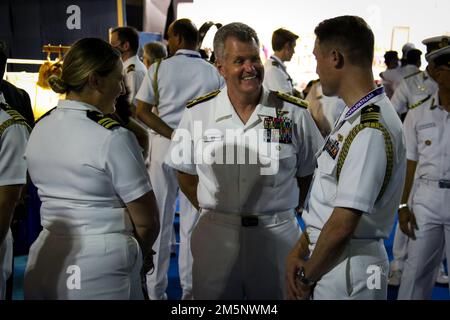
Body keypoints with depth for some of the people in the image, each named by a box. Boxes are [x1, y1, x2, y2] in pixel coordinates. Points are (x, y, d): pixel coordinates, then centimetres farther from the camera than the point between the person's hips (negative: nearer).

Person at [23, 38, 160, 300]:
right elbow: (148, 221, -15)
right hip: (101, 269, -6)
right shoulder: (113, 137, -18)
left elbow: (66, 202, 9)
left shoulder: (39, 129, 4)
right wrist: (137, 255, 6)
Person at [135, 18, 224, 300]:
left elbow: (142, 111, -6)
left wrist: (174, 136, -10)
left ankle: (156, 290, 17)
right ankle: (191, 289, 15)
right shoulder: (214, 73, 0)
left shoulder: (159, 69, -1)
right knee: (192, 222, 7)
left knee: (160, 221, 8)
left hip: (163, 146, 0)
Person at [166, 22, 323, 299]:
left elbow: (308, 173, 7)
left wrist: (283, 212, 2)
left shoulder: (294, 113, -4)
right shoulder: (197, 113, -2)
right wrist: (214, 211, 3)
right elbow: (185, 172, 9)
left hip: (277, 235, 0)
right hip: (215, 237, 1)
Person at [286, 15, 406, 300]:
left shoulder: (370, 130, -24)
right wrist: (299, 251, 3)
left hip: (348, 266, -8)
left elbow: (342, 226, -24)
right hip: (326, 253, 8)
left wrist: (306, 277, -10)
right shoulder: (355, 116, 7)